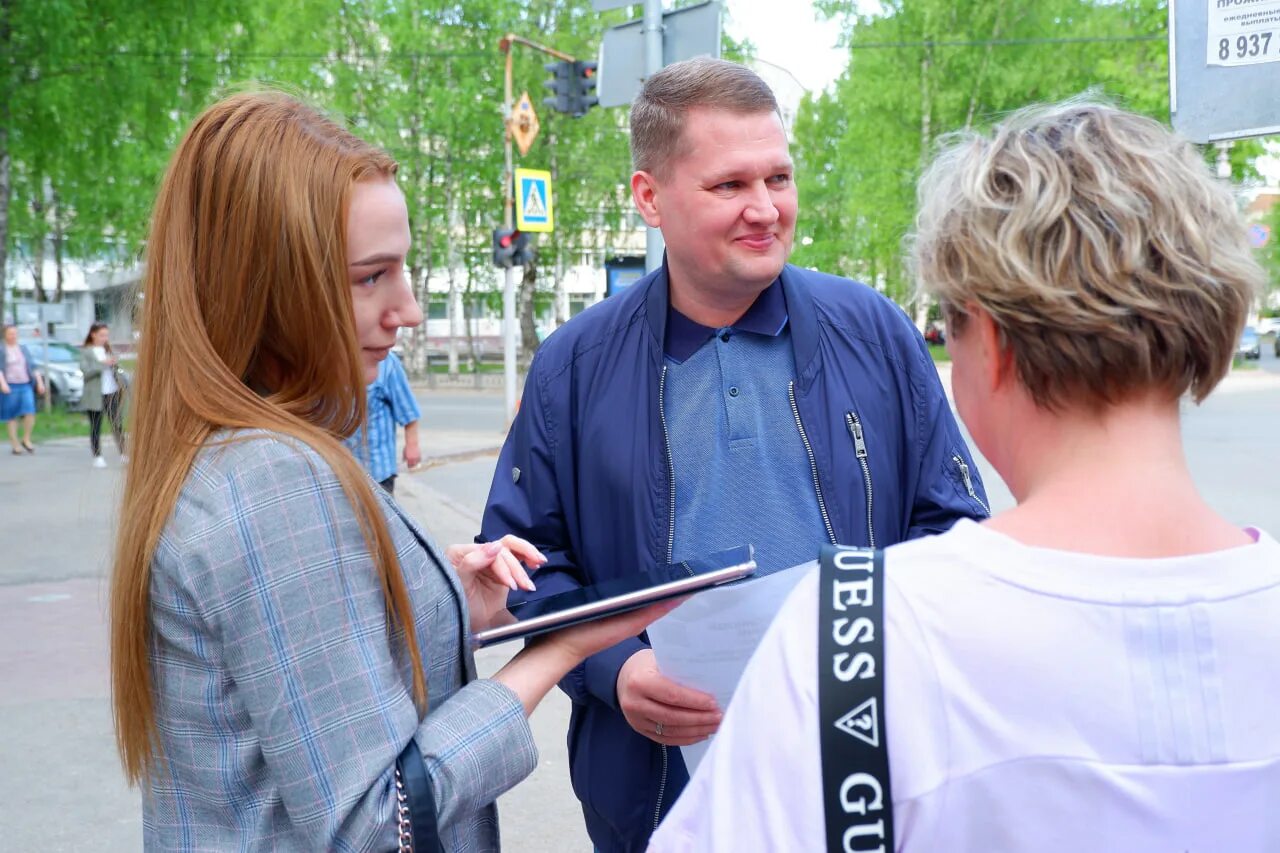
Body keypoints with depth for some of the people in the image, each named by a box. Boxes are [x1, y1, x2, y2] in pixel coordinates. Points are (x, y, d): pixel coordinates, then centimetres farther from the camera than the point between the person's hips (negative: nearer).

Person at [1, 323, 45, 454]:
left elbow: (33, 366, 15)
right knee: (12, 417, -1)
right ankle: (15, 445, 5)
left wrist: (40, 382, 6)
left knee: (30, 413, -13)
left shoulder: (24, 349, 15)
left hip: (26, 386, 3)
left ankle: (26, 440, 3)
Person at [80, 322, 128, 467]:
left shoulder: (108, 349, 13)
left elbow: (116, 368, 17)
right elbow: (86, 371, -13)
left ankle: (123, 453, 4)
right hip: (95, 395, -4)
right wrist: (103, 363, -19)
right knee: (95, 427, 3)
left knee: (117, 424, 0)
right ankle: (97, 457, 8)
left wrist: (115, 363, -5)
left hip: (112, 392, 4)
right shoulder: (85, 352, -1)